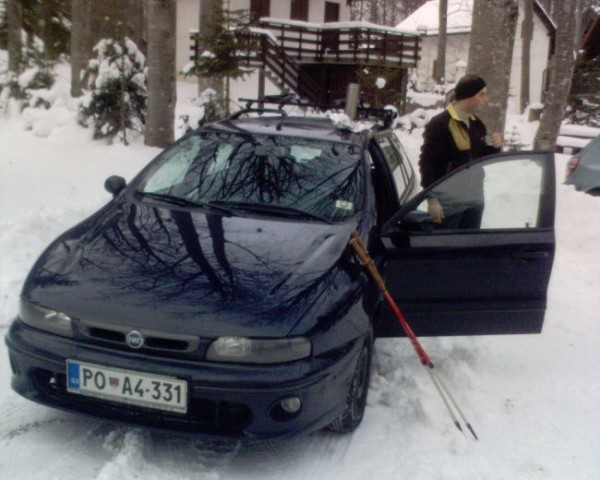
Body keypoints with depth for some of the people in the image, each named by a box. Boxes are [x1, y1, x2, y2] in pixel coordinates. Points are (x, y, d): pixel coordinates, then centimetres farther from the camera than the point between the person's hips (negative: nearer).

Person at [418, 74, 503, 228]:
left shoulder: (477, 124, 11)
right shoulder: (439, 124, -13)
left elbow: (483, 158, 21)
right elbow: (427, 163, -16)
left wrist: (494, 147, -2)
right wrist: (432, 199, -19)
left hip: (475, 199, 7)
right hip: (448, 202, -7)